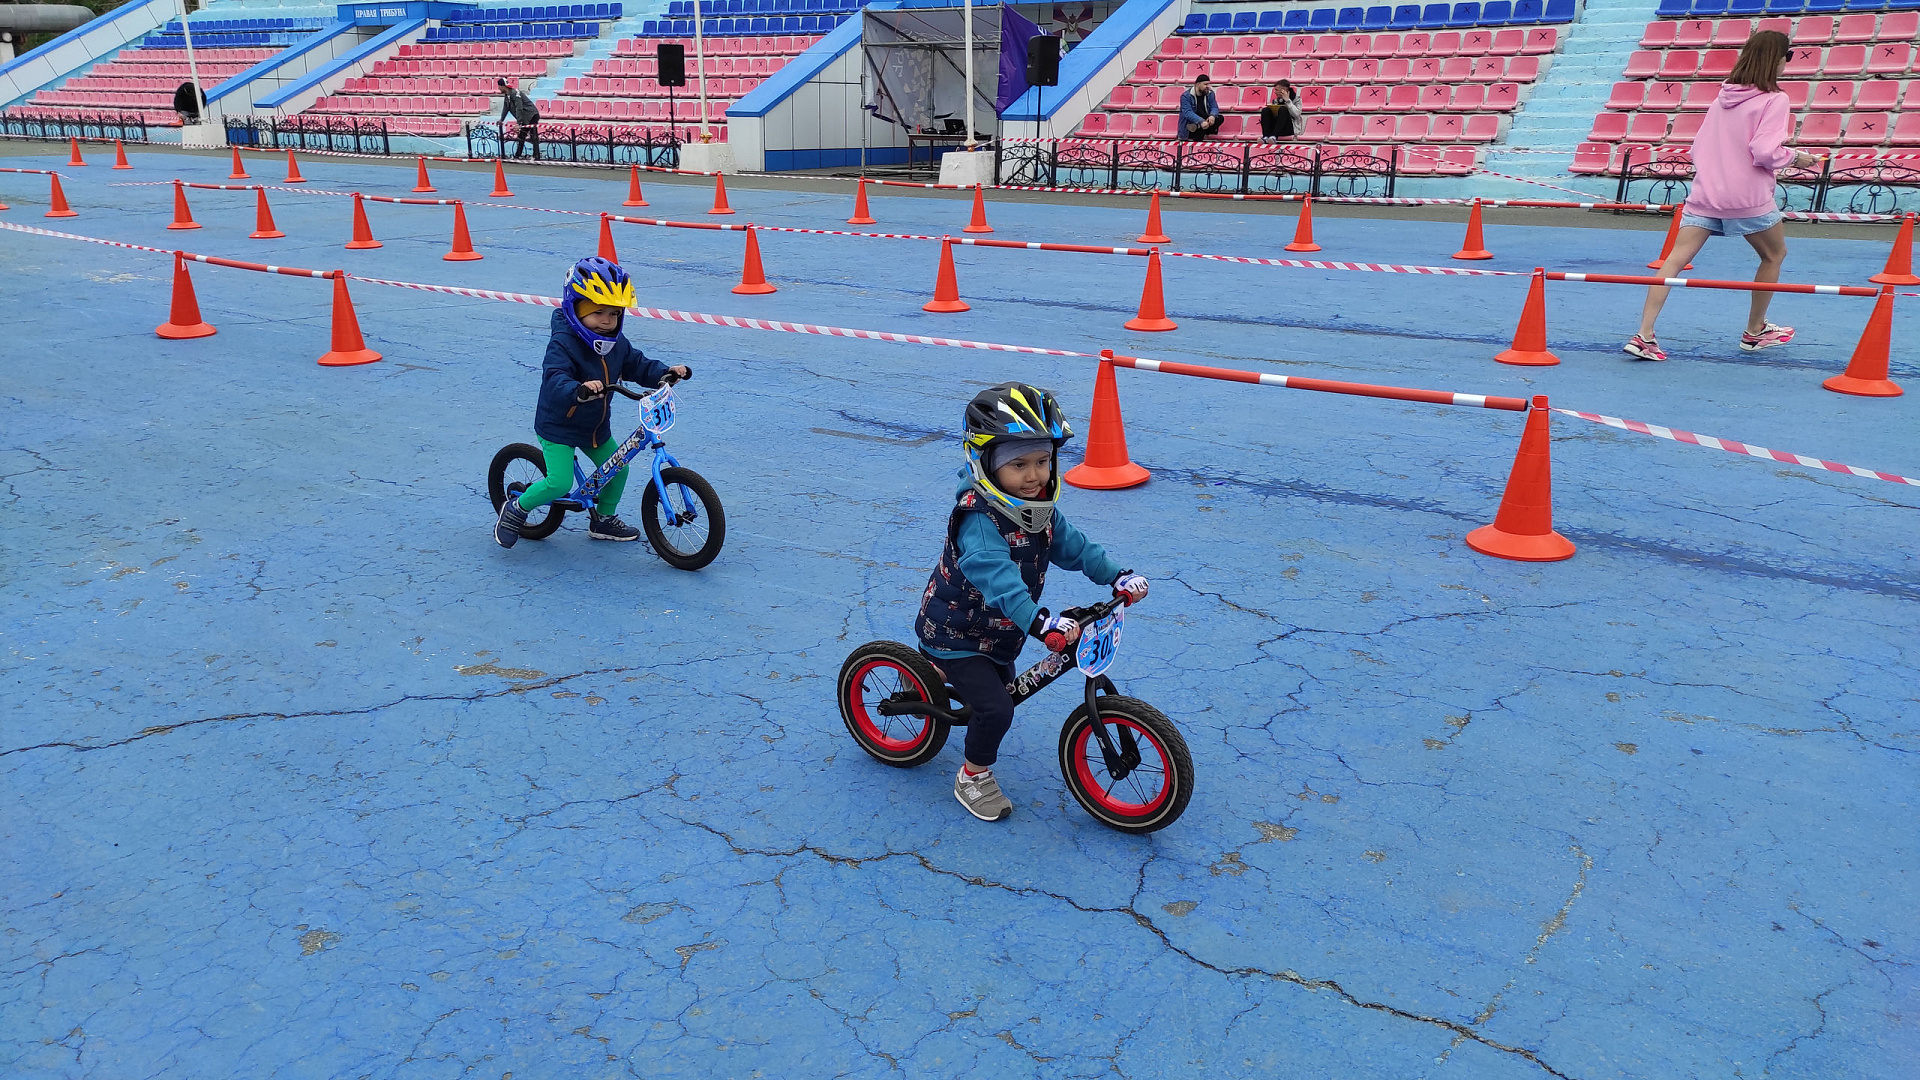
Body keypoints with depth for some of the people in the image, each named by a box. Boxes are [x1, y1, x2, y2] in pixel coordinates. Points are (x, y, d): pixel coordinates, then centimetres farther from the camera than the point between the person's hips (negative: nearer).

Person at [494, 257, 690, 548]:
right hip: (558, 426, -8)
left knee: (617, 468, 11)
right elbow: (555, 379, -39)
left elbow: (638, 366, 6)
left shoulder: (616, 344, -2)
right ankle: (515, 510, 11)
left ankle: (603, 519, 34)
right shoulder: (563, 343, -25)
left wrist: (667, 372, -14)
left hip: (596, 427, 8)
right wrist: (578, 390, -61)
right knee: (560, 482, -15)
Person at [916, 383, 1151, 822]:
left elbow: (1072, 546, 4)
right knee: (996, 708, -16)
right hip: (956, 632, -8)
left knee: (1002, 676, 28)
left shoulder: (1039, 511, -5)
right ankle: (973, 778, 9)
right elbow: (995, 574, -47)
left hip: (998, 630, 8)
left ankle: (940, 674, 54)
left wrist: (1118, 576, -8)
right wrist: (1039, 620, -60)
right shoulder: (979, 520, -33)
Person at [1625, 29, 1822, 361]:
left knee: (1675, 260, -5)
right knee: (1774, 254, 19)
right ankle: (1755, 331, 28)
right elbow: (1766, 152, -16)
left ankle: (1644, 336, -18)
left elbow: (1698, 146, 17)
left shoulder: (1722, 97, 13)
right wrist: (1795, 158, 1)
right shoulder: (1774, 100, -6)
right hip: (1748, 197, -5)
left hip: (1704, 193, 5)